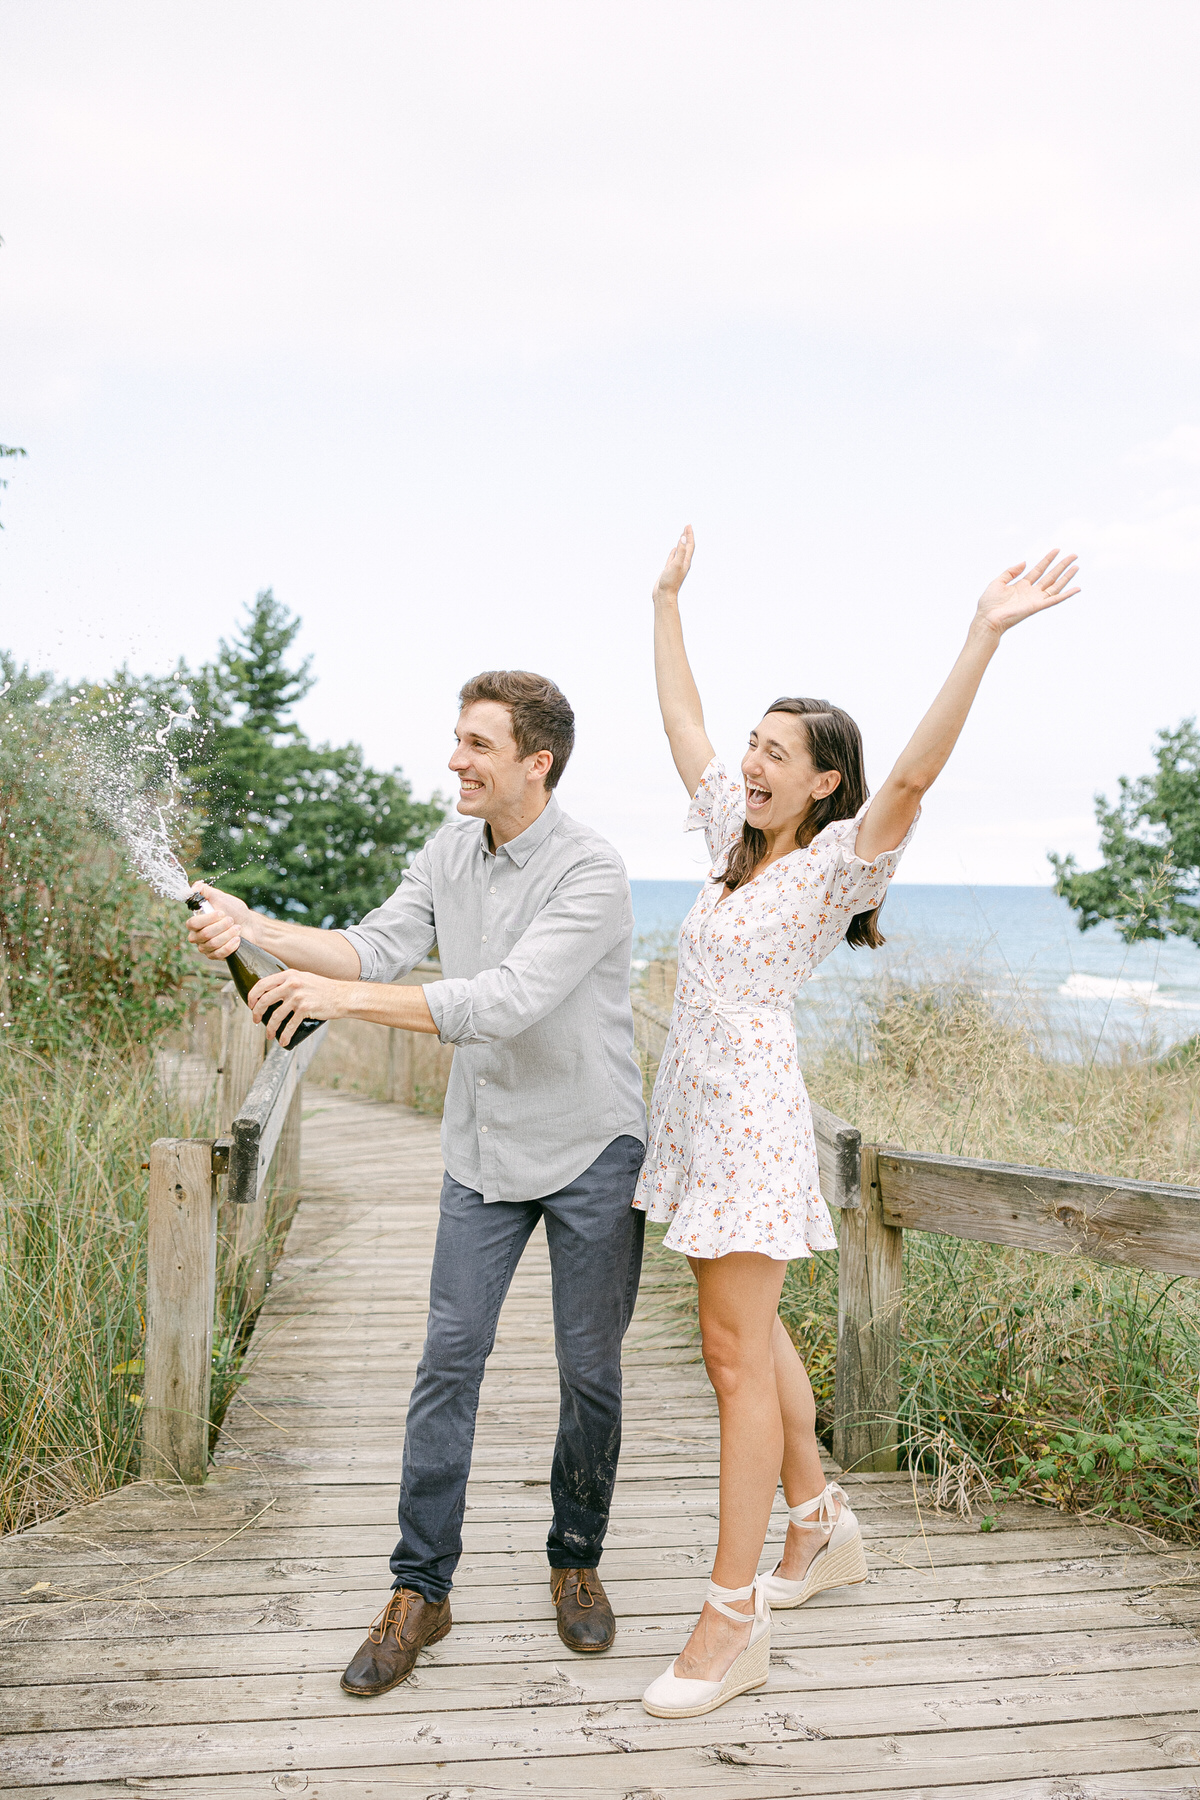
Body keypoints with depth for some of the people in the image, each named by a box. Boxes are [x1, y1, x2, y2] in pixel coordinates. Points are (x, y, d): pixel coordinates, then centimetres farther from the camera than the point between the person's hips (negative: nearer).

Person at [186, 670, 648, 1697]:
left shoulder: (591, 874, -21)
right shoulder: (452, 851, 2)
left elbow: (506, 1002, -31)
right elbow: (377, 948, -2)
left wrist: (343, 998, -32)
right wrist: (258, 930, -17)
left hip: (591, 1150, -5)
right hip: (485, 1150, 5)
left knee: (590, 1372, 7)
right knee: (449, 1361, 3)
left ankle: (577, 1562, 29)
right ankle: (421, 1591, 14)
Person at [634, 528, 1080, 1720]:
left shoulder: (838, 859, -9)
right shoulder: (737, 836, 11)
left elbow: (915, 774, -26)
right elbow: (681, 718, 19)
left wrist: (986, 634, -33)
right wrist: (668, 601, 23)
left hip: (752, 1117, -8)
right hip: (692, 1110, 8)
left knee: (739, 1355, -6)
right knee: (747, 1333, 17)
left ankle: (733, 1622, 2)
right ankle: (821, 1529, 34)